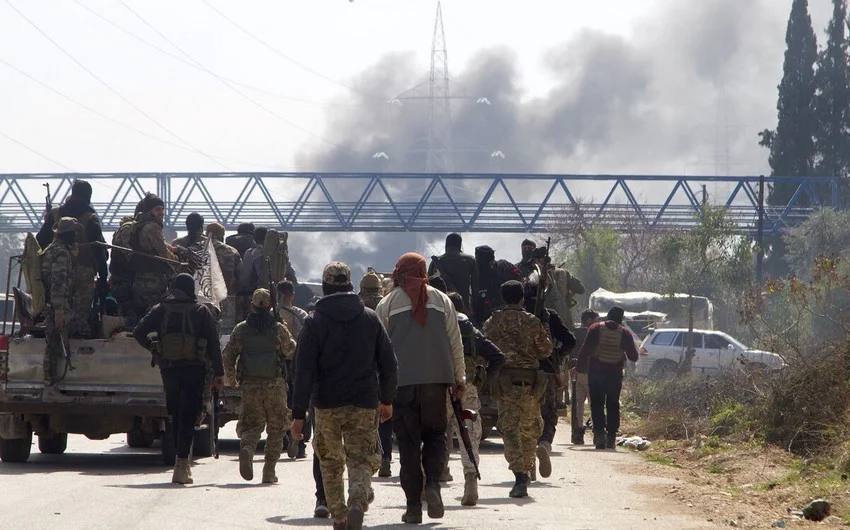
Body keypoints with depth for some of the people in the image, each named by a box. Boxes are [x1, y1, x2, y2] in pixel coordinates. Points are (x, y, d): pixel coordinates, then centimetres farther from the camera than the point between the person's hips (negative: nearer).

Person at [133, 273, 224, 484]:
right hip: (194, 369, -2)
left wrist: (154, 349, 11)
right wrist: (218, 372, -1)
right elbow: (213, 343, -3)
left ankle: (183, 461, 19)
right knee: (188, 416, -4)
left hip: (169, 368, 2)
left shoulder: (161, 309, 6)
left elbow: (139, 332, -2)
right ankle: (182, 463, -14)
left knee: (176, 415, 15)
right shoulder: (201, 311, 1)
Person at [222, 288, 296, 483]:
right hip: (275, 385, -1)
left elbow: (228, 355, 2)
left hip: (249, 386, 1)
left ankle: (247, 447, -27)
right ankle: (269, 471, 7)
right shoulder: (279, 329, -3)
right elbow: (291, 351, 11)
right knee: (276, 429, 11)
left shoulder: (241, 329, 2)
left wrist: (231, 379, 17)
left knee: (251, 425, 7)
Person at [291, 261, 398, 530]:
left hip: (326, 406, -1)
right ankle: (358, 501, -29)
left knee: (330, 463, 15)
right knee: (361, 460, 0)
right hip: (364, 406, 1)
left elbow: (304, 372, -8)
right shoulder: (370, 318, 3)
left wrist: (298, 414, -5)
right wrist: (387, 400, 22)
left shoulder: (314, 321, -4)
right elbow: (389, 364, 8)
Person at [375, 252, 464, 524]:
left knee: (408, 443, 2)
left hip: (401, 380, -1)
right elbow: (456, 343, 9)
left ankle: (413, 505, -1)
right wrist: (459, 379, 18)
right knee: (436, 435, 13)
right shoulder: (442, 300, 8)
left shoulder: (388, 303, 3)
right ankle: (433, 483, -12)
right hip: (436, 380, 1)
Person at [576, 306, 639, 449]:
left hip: (596, 371, -1)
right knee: (613, 404, 9)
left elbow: (585, 349, -9)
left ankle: (600, 431, -16)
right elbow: (633, 355, 2)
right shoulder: (625, 332, -1)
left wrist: (580, 365, -2)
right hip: (615, 373, 1)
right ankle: (611, 436, 6)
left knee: (597, 403, 2)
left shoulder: (596, 329, -4)